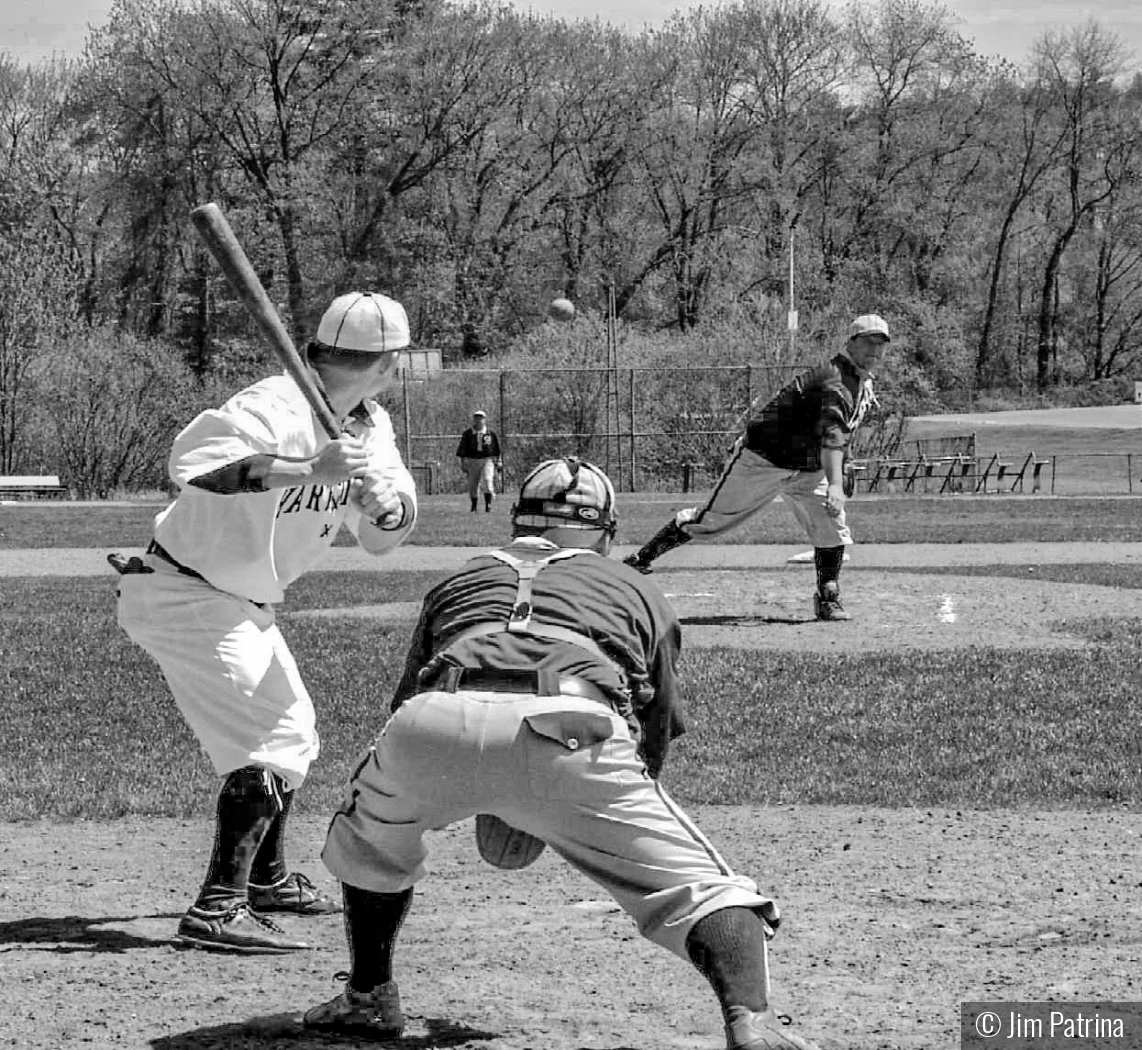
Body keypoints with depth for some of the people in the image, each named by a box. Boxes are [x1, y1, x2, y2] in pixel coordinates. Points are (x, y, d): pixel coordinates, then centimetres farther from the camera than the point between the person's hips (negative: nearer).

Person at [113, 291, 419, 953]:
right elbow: (191, 461, -42)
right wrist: (309, 468, -47)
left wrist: (383, 500, -26)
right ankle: (218, 910, -22)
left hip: (248, 605, 10)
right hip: (183, 595, -10)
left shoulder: (371, 426, 2)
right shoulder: (275, 409, -25)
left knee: (294, 735, 22)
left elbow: (385, 537, -2)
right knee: (273, 740, -19)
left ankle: (267, 878, 41)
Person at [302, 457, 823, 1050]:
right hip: (571, 728, -2)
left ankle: (368, 997, 36)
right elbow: (658, 739, 33)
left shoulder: (460, 580, 39)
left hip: (433, 730, 2)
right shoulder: (638, 593, 34)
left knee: (369, 833, 35)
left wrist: (488, 808, 54)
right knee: (699, 886, 5)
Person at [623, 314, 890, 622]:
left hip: (806, 469, 8)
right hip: (763, 460, -8)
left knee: (832, 527, -9)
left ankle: (828, 599, 4)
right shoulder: (835, 379, -27)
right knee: (710, 520, -2)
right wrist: (835, 485, -53)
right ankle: (641, 559, 12)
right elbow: (831, 434, -42)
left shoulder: (864, 382, 5)